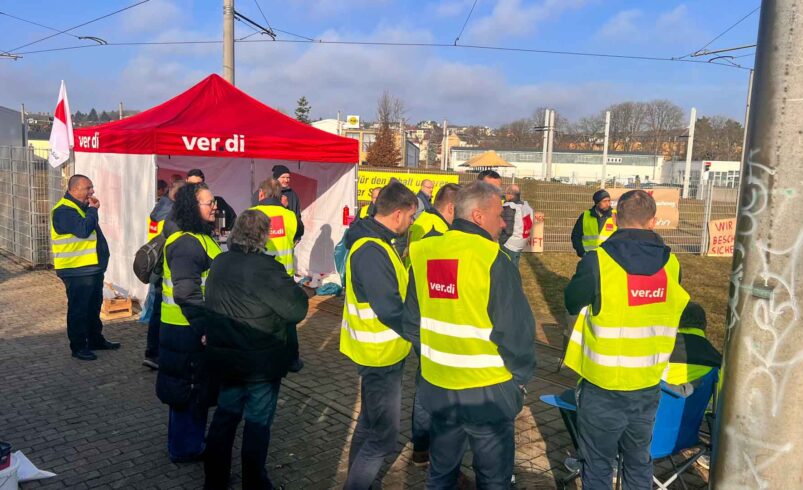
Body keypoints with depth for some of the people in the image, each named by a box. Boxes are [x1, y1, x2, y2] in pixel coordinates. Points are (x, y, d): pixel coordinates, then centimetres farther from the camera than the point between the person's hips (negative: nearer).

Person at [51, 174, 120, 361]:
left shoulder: (81, 207, 15)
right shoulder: (64, 210, -16)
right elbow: (83, 229, -29)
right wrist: (93, 209, -19)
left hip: (93, 268, 10)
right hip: (77, 271, -10)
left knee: (94, 306, 19)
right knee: (78, 310, 0)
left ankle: (96, 339, 32)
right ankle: (78, 347, 10)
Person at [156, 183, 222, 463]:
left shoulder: (199, 238, 10)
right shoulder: (187, 244, -23)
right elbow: (187, 294, -29)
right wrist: (205, 329, -25)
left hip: (193, 329, 10)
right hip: (188, 332, -10)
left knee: (195, 389, 22)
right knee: (190, 391, 5)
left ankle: (189, 442, 37)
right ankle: (185, 449, 22)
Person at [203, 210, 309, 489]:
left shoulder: (219, 263, 0)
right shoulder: (266, 268, -22)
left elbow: (210, 305, 11)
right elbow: (297, 310, -20)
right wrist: (295, 289, -3)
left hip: (225, 358, 7)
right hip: (261, 362, -6)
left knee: (224, 417, 20)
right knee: (257, 424, 9)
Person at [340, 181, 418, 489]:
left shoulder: (375, 241, 7)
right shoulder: (371, 252, -26)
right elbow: (391, 312, -28)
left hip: (379, 352, 11)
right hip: (381, 356, -11)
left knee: (370, 425, 23)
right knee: (383, 438, 1)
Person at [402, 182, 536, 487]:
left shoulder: (422, 253, -2)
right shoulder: (492, 259, -20)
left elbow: (411, 320, 6)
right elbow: (515, 329, -19)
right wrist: (521, 375, -2)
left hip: (437, 387, 5)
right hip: (488, 392, -5)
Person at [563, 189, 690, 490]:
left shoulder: (598, 261, -19)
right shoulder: (671, 263, -6)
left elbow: (572, 303, -3)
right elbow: (674, 309, 8)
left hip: (603, 386, -4)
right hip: (648, 386, 4)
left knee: (597, 465, 14)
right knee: (639, 462, 22)